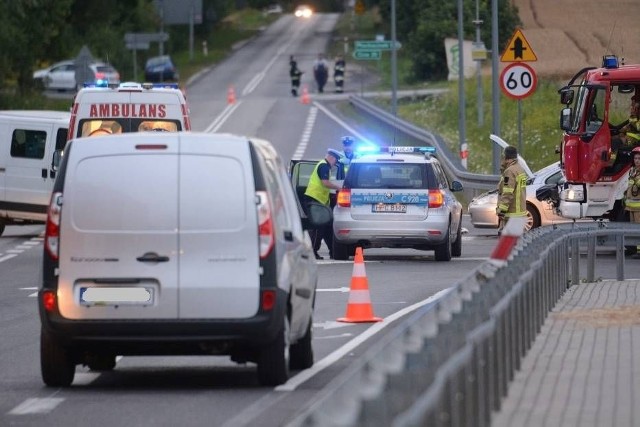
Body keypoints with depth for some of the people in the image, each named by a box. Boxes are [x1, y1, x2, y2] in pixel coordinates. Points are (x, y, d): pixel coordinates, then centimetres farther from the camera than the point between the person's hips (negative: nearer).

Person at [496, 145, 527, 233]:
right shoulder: (520, 169, 16)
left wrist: (501, 210, -21)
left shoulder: (510, 171, -17)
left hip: (512, 213, -10)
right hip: (520, 210, 10)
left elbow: (508, 194, -22)